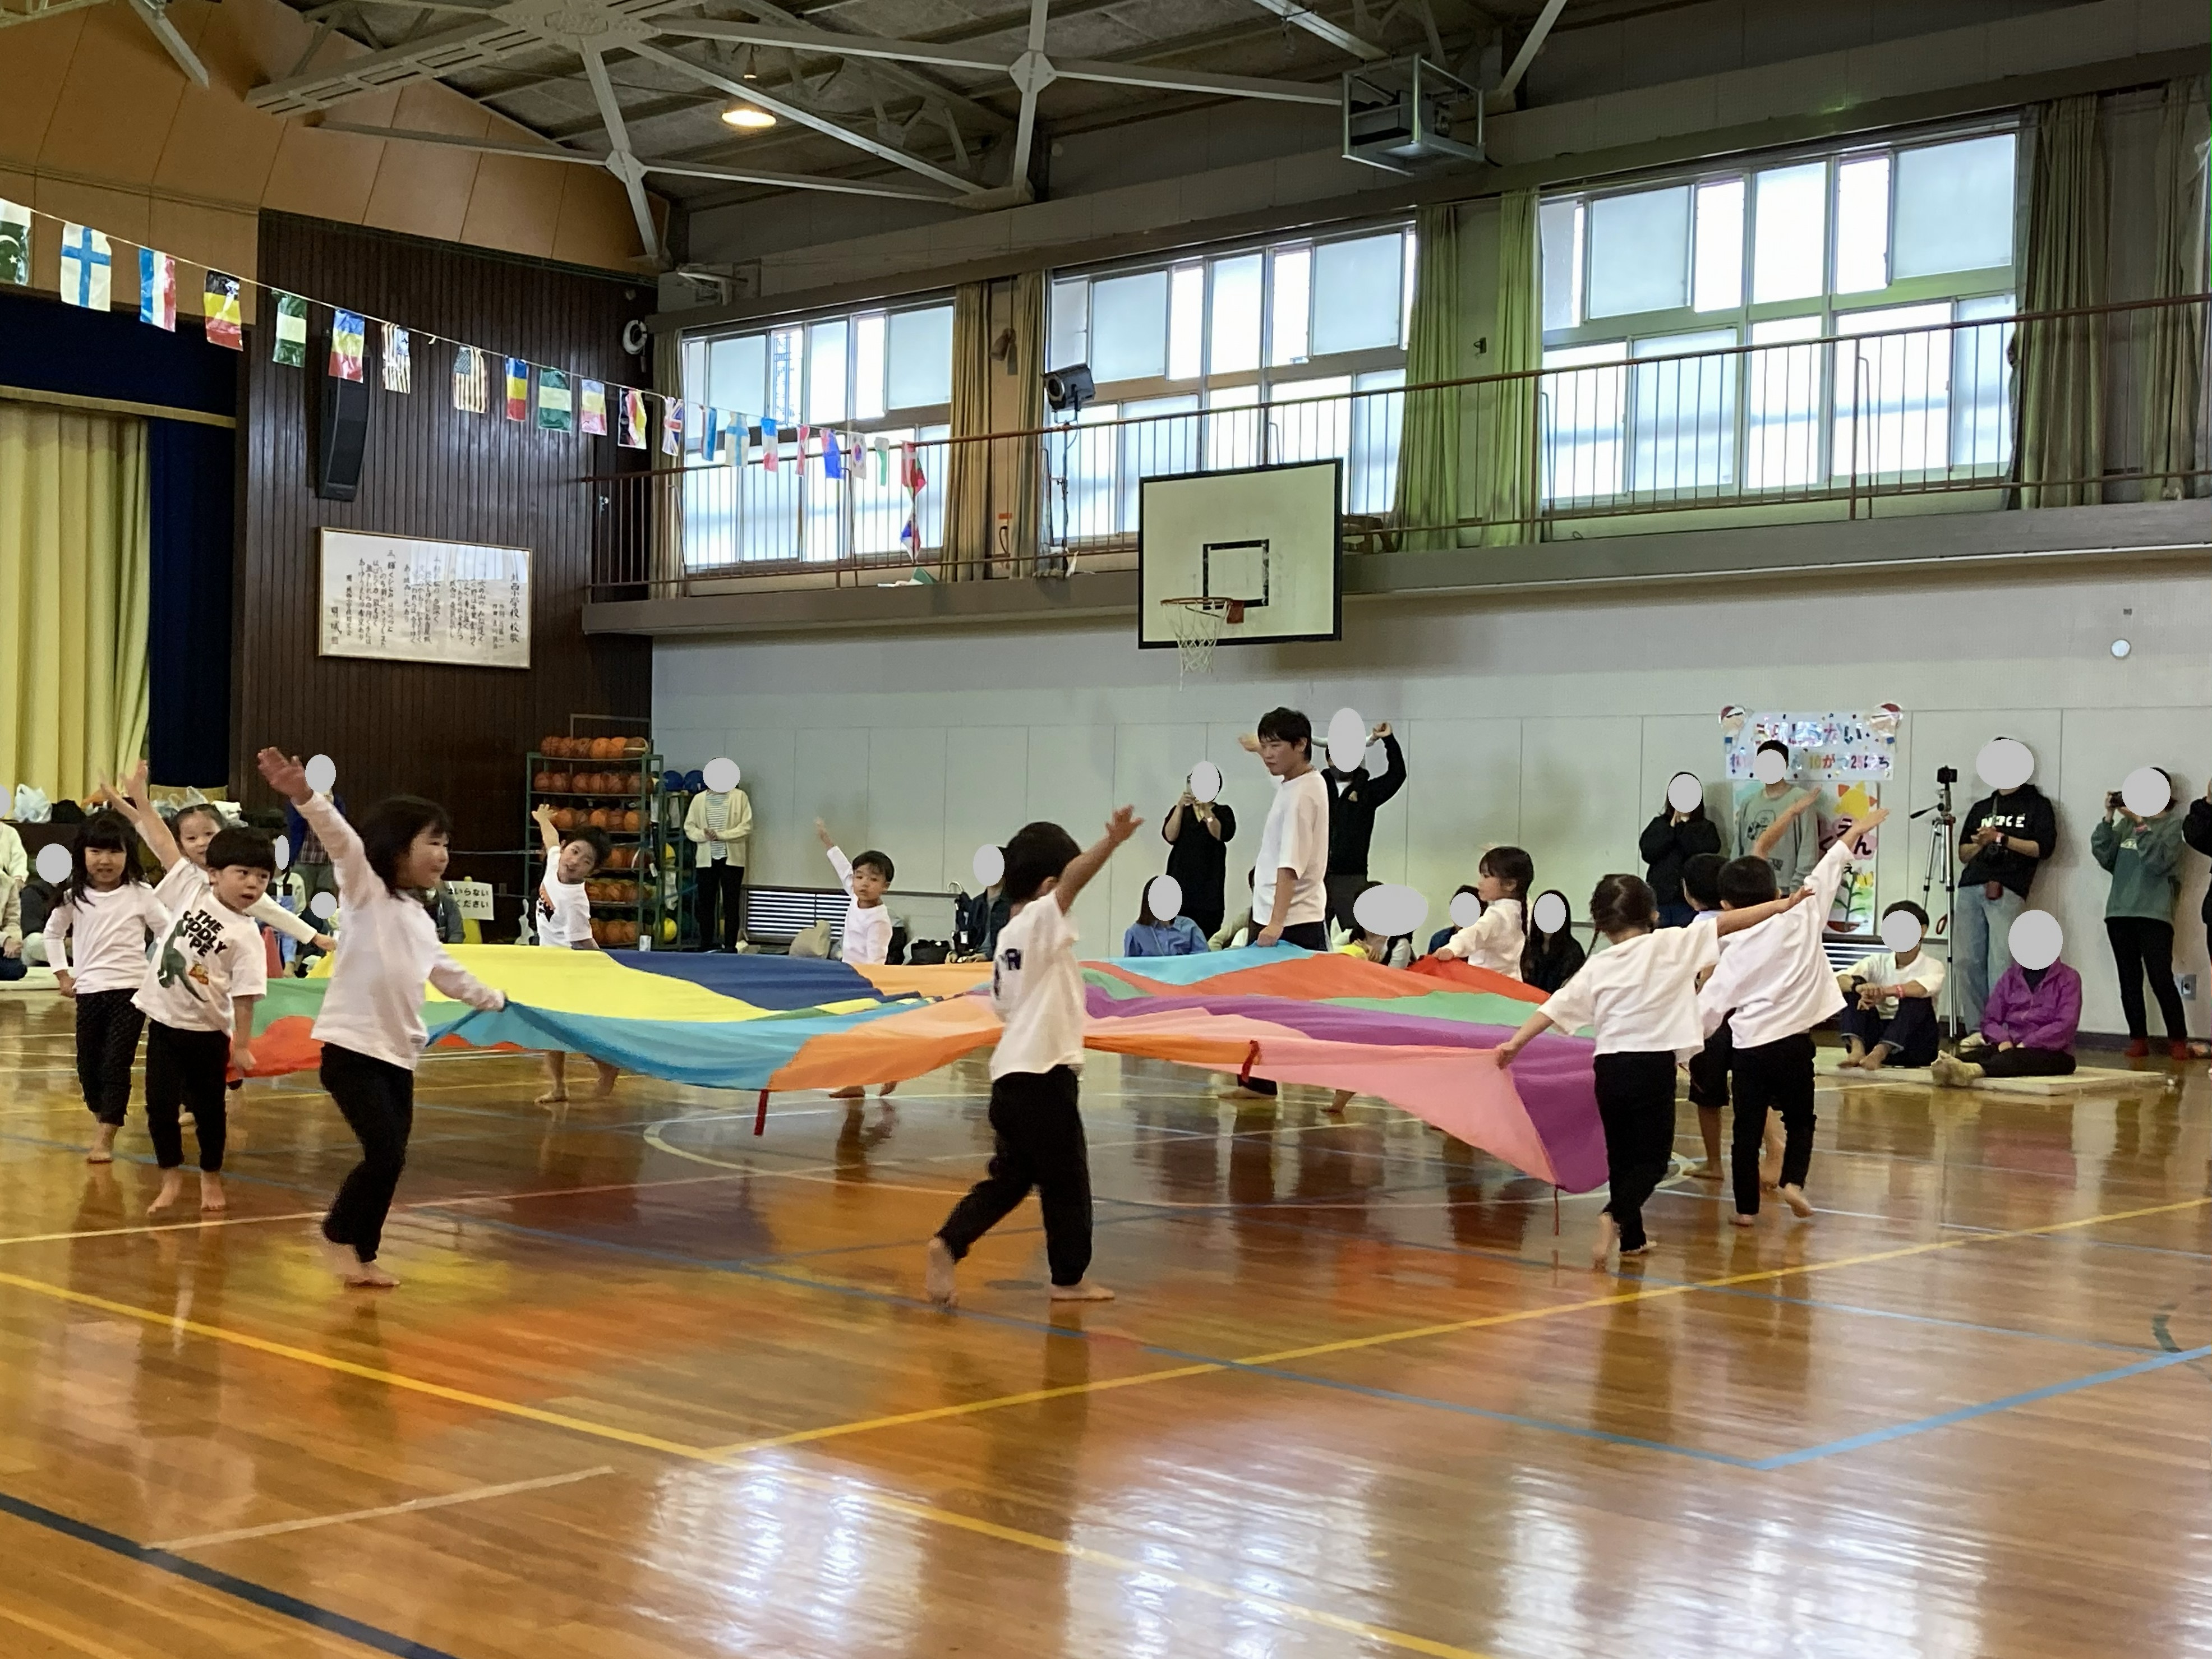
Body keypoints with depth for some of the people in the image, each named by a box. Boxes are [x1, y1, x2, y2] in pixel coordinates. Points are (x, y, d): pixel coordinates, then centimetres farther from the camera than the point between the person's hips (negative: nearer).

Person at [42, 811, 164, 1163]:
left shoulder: (140, 894, -5)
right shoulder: (75, 897, 3)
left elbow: (168, 933, 0)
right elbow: (53, 933, 18)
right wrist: (62, 975, 13)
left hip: (130, 990, -3)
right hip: (89, 991, 3)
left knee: (116, 1064, -8)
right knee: (88, 1064, 9)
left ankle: (105, 1139, -6)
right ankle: (100, 1117, 34)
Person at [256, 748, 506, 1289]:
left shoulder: (420, 918, 18)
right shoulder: (365, 890, -5)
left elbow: (446, 973, 35)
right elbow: (342, 840, -25)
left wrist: (493, 999, 47)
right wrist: (304, 797, -42)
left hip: (399, 1054, 8)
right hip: (352, 1048, -8)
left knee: (391, 1159, 7)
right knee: (385, 1153, -14)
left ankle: (362, 1256, 19)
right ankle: (338, 1237, 8)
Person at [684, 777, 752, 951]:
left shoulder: (740, 797, 1)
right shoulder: (699, 799, 8)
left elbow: (746, 827, -5)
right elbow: (689, 827, 7)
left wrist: (721, 835, -13)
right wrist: (704, 834, -13)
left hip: (731, 858, -2)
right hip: (706, 859, 2)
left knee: (731, 905, -1)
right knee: (706, 904, 6)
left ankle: (730, 946, 3)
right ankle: (706, 945, 14)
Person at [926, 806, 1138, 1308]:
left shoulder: (1007, 938, 16)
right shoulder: (1041, 921, -9)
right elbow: (1074, 879, -27)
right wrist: (1111, 841, -40)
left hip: (1011, 1076, 9)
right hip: (1044, 1077, -9)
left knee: (1009, 1178, 13)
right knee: (1066, 1179, 4)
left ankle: (948, 1244, -2)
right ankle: (1069, 1277, 13)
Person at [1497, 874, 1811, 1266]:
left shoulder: (1596, 968, 8)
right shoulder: (1670, 945, 1)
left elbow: (1555, 1008, 2)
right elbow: (1725, 922, 0)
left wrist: (1515, 1043, 3)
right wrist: (1781, 906, 3)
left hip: (1609, 1067, 4)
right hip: (1653, 1066, -4)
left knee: (1621, 1155, 16)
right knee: (1653, 1160, 1)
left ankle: (1632, 1237, 23)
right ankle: (1615, 1216, -24)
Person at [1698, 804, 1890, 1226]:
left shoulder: (1736, 951, 1)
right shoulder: (1802, 917, -4)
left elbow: (1709, 1006, 4)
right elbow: (1830, 868, 5)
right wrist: (1860, 827, 14)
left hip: (1749, 1046, 1)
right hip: (1792, 1042, -1)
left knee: (1748, 1128, 8)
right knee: (1799, 1119, 17)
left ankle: (1746, 1207, 9)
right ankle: (1793, 1181, -2)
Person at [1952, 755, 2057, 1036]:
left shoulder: (2037, 805, 12)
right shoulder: (1980, 808, 27)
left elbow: (2044, 847, 0)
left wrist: (2001, 838, -6)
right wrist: (1981, 843, 2)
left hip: (2006, 891, -5)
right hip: (1970, 889, 5)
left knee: (2001, 965, -16)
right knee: (1966, 962, -4)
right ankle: (1976, 1032, -1)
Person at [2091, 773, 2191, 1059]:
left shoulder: (2173, 822, 1)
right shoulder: (2126, 822, 14)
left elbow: (2158, 862, -13)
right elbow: (2104, 855, 5)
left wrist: (2140, 823, -16)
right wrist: (2109, 817, -3)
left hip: (2154, 914, -5)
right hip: (2120, 911, 5)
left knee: (2162, 979, -12)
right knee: (2129, 980, 4)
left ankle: (2178, 1040, -6)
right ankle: (2138, 1039, 8)